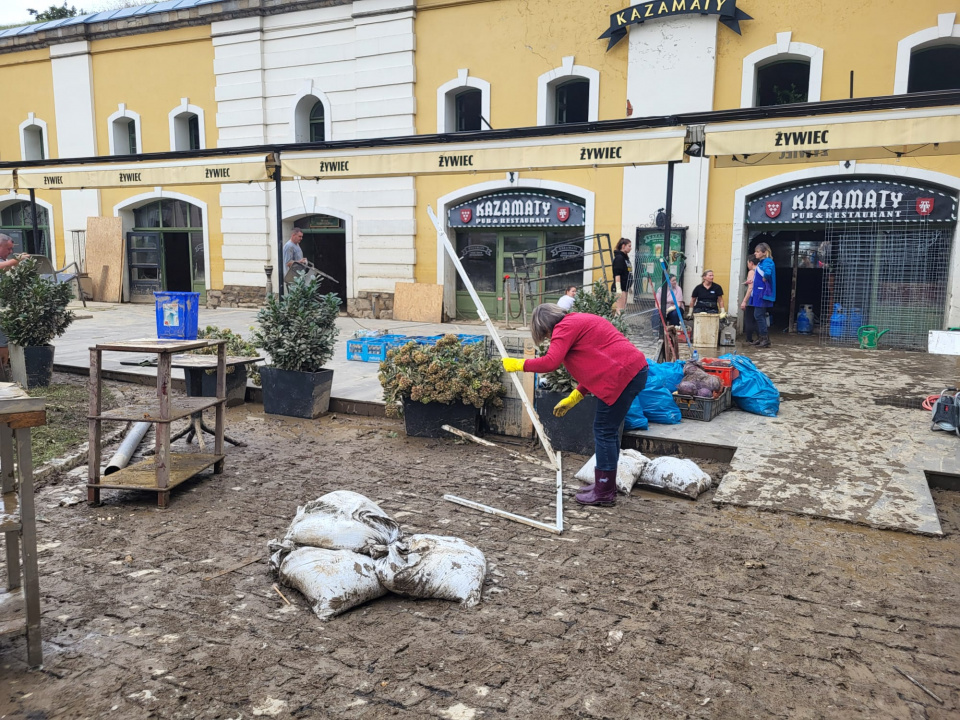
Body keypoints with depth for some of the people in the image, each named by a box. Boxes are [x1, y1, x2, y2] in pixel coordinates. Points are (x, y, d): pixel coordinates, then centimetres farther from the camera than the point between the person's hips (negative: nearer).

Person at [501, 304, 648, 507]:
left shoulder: (565, 327, -6)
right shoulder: (580, 322, 24)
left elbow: (550, 362, -20)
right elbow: (594, 365, 25)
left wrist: (519, 364, -7)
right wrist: (573, 398, 23)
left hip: (624, 374, -10)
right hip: (634, 370, 10)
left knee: (604, 431, -3)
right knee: (608, 430, 16)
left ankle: (604, 493, 4)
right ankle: (606, 485, 26)